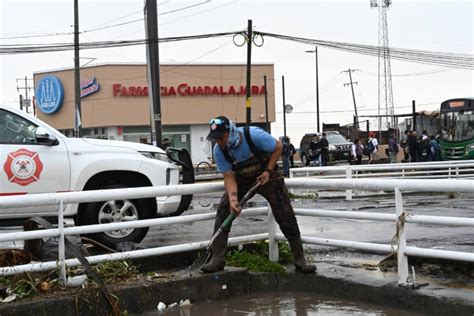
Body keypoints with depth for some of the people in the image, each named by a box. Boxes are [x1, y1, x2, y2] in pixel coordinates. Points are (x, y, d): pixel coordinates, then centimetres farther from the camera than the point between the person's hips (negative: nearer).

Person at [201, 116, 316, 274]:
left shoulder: (254, 135, -31)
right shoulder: (219, 151, -20)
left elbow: (278, 147, -16)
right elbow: (228, 176, -18)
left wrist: (268, 171, -21)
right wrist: (233, 199, -33)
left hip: (268, 175, -3)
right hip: (242, 179, 3)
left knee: (286, 216, -5)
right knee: (223, 212, -11)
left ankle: (300, 259, 8)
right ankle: (217, 259, -3)